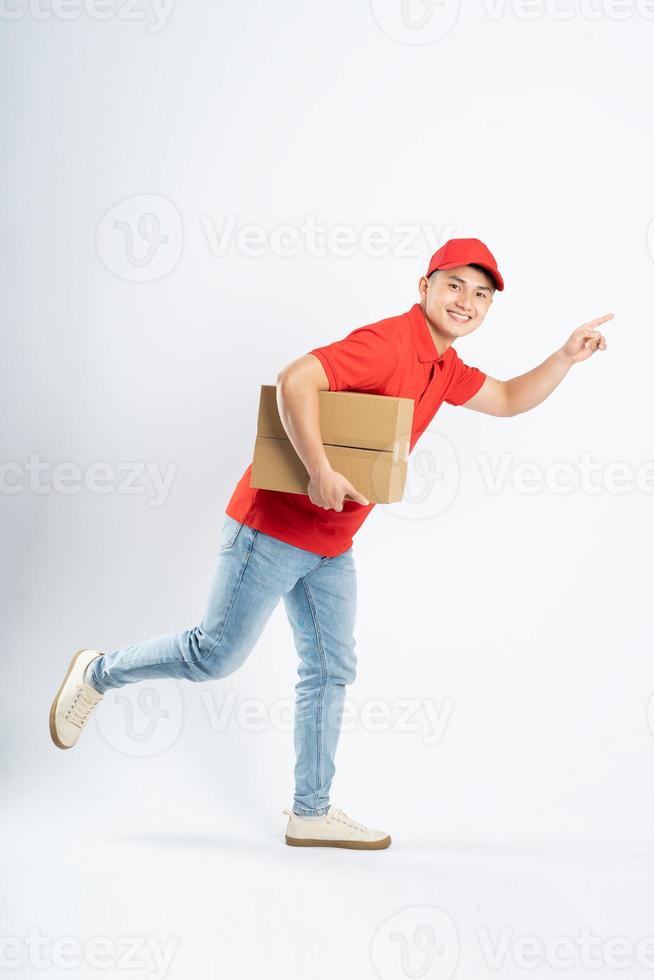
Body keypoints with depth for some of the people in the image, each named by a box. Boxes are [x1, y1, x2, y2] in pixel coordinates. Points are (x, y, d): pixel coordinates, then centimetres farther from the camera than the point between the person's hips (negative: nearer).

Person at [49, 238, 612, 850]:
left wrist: (567, 356, 11)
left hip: (332, 546, 9)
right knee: (218, 653, -2)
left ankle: (310, 813, 18)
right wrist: (319, 472, -31)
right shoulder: (389, 341, -19)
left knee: (331, 672, 9)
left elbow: (509, 399, 25)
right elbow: (296, 380, -30)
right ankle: (100, 672, 22)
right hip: (275, 523, -9)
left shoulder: (444, 368, 11)